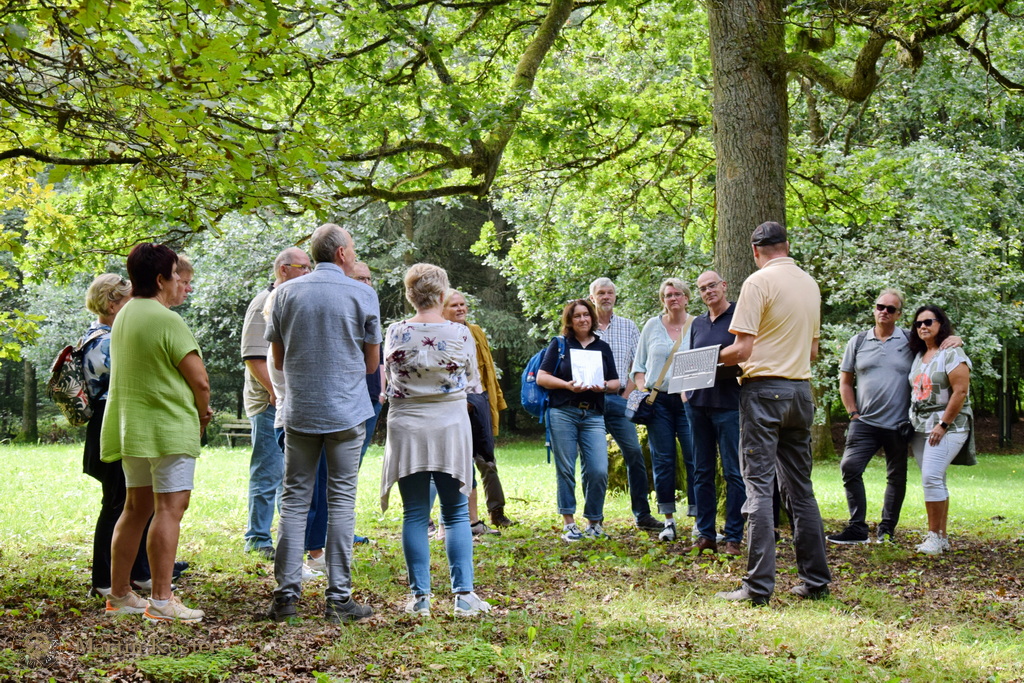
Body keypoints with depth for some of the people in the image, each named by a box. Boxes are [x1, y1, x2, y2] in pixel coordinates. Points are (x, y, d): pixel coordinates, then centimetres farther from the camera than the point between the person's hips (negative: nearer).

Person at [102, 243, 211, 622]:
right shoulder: (167, 321, -16)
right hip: (168, 429, -9)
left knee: (136, 507, 16)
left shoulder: (123, 317, 12)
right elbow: (200, 380, -16)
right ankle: (161, 601, -9)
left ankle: (119, 594, 20)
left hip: (130, 429, 9)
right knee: (169, 508, -7)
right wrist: (204, 414, 4)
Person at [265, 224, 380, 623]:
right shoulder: (362, 295, -3)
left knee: (295, 500, 7)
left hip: (299, 411, 2)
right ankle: (339, 598, 2)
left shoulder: (286, 293, 4)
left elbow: (278, 360, 10)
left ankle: (286, 595, 4)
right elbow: (372, 363, 5)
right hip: (346, 411, -2)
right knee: (341, 501, 2)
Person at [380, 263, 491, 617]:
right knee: (457, 514, 7)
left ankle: (420, 597, 5)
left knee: (415, 515, 6)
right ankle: (464, 594, 2)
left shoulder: (395, 333, -5)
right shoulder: (461, 334, -6)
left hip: (407, 429, 0)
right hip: (451, 428, 0)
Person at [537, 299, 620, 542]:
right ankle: (568, 523, 7)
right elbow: (541, 377, 1)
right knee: (565, 470, -1)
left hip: (593, 415, 2)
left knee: (598, 471, -8)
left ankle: (594, 522, 8)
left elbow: (616, 382, 15)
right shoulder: (559, 344, 8)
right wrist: (567, 385, -13)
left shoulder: (603, 347, 16)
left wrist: (604, 386, -7)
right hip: (563, 413, -2)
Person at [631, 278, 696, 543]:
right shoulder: (652, 326, 10)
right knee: (662, 460, 2)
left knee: (695, 458, -7)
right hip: (658, 400, 2)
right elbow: (639, 366, 14)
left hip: (688, 400, -2)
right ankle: (668, 520, 9)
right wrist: (642, 391, -2)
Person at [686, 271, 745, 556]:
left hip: (728, 403, -6)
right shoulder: (697, 323, 17)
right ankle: (705, 535, 13)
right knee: (702, 472, 8)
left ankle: (734, 537, -1)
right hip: (698, 402, 6)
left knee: (734, 472, -4)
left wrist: (726, 367, -21)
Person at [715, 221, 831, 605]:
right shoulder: (810, 284, 11)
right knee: (800, 488, 13)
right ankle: (815, 579, 15)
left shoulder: (759, 282, -9)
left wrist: (711, 358, 3)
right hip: (801, 389, 6)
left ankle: (759, 586, -8)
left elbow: (743, 350, -14)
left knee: (759, 486, -6)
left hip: (764, 388, -6)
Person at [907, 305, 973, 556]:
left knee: (931, 477, -17)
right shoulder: (918, 356, 14)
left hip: (946, 425, -8)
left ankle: (935, 536, -11)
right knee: (933, 480, 7)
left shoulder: (951, 354, -10)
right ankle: (941, 538, 11)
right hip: (920, 426, 8)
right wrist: (911, 422, 10)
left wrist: (943, 425, -19)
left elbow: (960, 392, -17)